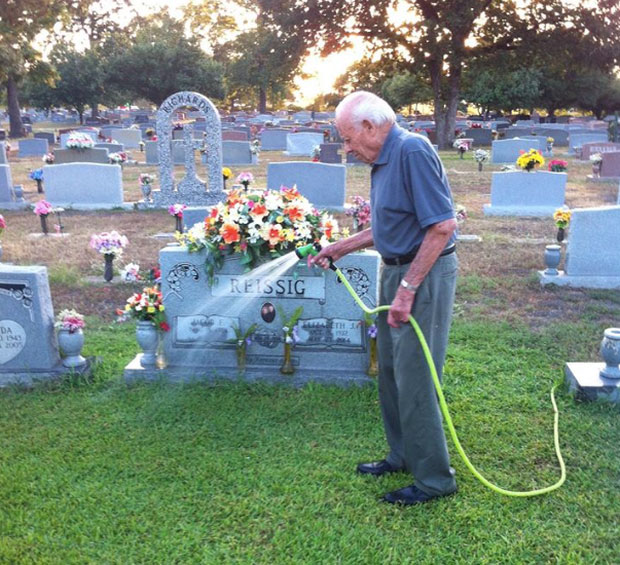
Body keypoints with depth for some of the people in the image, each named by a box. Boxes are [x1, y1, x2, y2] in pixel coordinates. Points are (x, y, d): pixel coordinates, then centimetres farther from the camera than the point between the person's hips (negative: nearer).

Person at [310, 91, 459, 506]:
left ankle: (434, 478, 14)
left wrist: (406, 289, -24)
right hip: (397, 271, 10)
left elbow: (442, 226, -25)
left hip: (424, 276, -10)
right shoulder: (384, 159, 13)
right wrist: (339, 250, 20)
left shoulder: (413, 152, -18)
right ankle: (403, 456, 34)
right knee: (391, 372, 17)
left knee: (415, 380, -2)